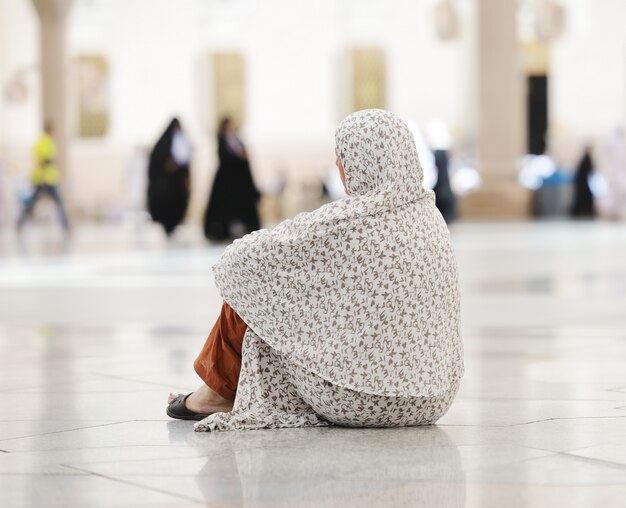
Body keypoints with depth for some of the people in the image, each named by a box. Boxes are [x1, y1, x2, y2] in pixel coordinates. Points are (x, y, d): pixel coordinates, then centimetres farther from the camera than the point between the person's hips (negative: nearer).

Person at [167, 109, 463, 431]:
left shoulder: (347, 221, -19)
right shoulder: (429, 215, 4)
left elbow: (248, 259, -11)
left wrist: (233, 254, 12)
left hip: (359, 398, -7)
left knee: (252, 295, 11)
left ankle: (220, 392, 36)